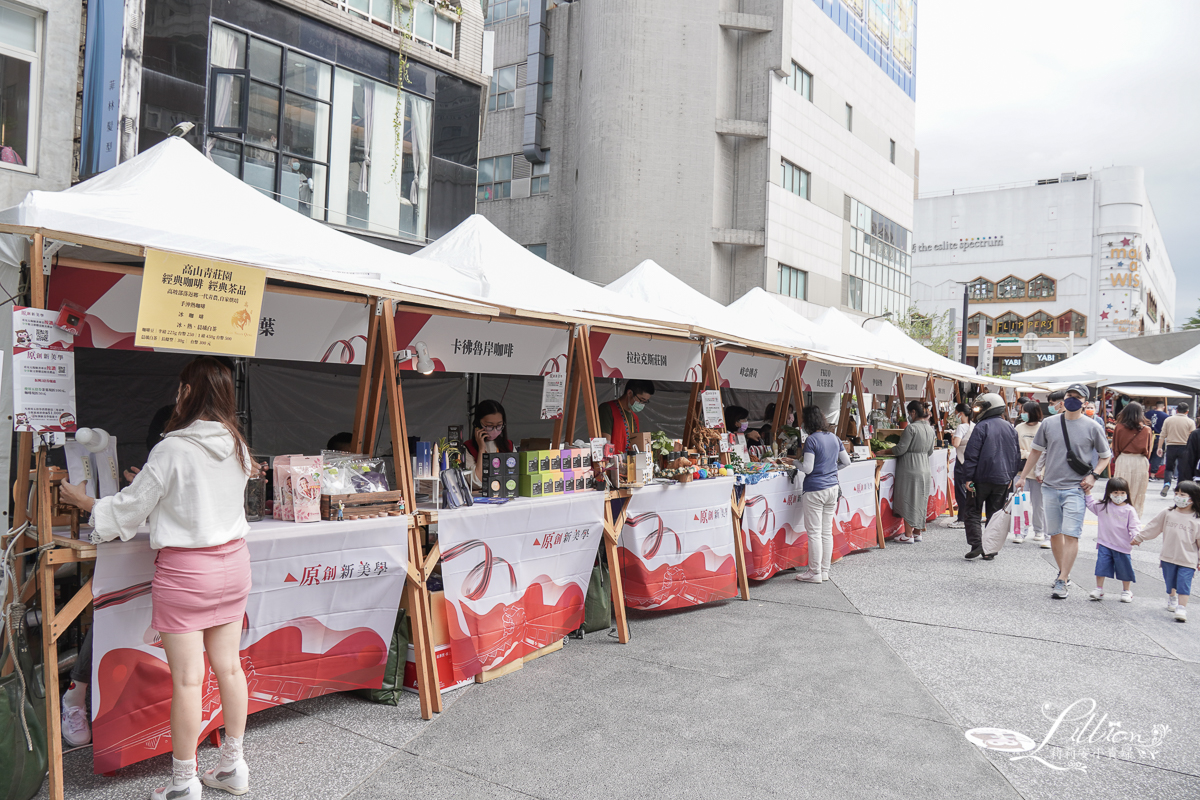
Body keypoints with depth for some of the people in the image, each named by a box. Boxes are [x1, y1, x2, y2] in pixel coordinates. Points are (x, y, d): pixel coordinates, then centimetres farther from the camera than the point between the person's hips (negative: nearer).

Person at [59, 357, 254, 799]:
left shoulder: (173, 449, -15)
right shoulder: (237, 446, 3)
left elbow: (131, 506, -5)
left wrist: (86, 501, 13)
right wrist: (154, 484, 30)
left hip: (185, 569, -6)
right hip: (232, 563, 6)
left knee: (187, 679, 2)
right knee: (229, 667, 14)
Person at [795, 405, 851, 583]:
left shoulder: (811, 440, -14)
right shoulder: (834, 438, 7)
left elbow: (807, 468, -18)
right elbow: (846, 461, 14)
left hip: (815, 490, -7)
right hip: (833, 488, 7)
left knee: (814, 533, 0)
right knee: (827, 531, 12)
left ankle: (815, 573, 4)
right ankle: (825, 571, 18)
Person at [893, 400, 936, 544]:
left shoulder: (911, 428, -16)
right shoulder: (930, 429, 9)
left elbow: (901, 449, -16)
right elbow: (930, 451, 18)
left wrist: (889, 449, 2)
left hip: (909, 468, -8)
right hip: (924, 467, 8)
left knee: (908, 500, -1)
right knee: (920, 500, 13)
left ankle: (908, 535, 2)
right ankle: (918, 532, 20)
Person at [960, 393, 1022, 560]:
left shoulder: (982, 427, -10)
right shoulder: (1009, 428, 10)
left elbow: (971, 454, -14)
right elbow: (1017, 454, 15)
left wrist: (968, 478, -12)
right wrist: (1011, 476, 21)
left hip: (981, 478, -5)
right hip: (1003, 480, 5)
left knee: (973, 512, 5)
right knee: (995, 515, 9)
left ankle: (976, 544, -7)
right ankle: (991, 551, 9)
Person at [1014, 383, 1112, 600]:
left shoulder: (1092, 427, 0)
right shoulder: (1049, 424, 6)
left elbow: (1106, 456, 9)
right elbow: (1036, 451, 16)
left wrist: (1093, 476, -7)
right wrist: (1022, 477, 14)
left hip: (1076, 489, -3)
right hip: (1050, 487, 3)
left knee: (1071, 535, -10)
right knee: (1054, 534, 11)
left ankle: (1062, 582, -8)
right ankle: (1063, 573, 27)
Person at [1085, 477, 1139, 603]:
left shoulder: (1129, 510, -5)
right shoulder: (1103, 506, 4)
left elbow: (1134, 526, -7)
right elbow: (1091, 505, 20)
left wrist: (1136, 537, -24)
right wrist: (1087, 492, 12)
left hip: (1123, 545, -2)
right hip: (1104, 544, 2)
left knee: (1124, 568, 10)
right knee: (1101, 566, -1)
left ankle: (1126, 591, 27)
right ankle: (1099, 590, 10)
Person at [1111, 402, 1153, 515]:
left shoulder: (1119, 428, -7)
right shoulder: (1147, 430, -5)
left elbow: (1115, 449, 2)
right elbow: (1148, 450, 6)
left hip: (1123, 462, -1)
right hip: (1141, 462, 1)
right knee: (1138, 494, 9)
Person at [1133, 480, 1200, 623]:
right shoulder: (1167, 513, 0)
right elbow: (1153, 528, 10)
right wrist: (1139, 538, 14)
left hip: (1188, 560, -3)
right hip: (1168, 557, 3)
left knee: (1184, 584, -8)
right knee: (1170, 582, 17)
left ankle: (1181, 609, -4)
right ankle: (1171, 598, 43)